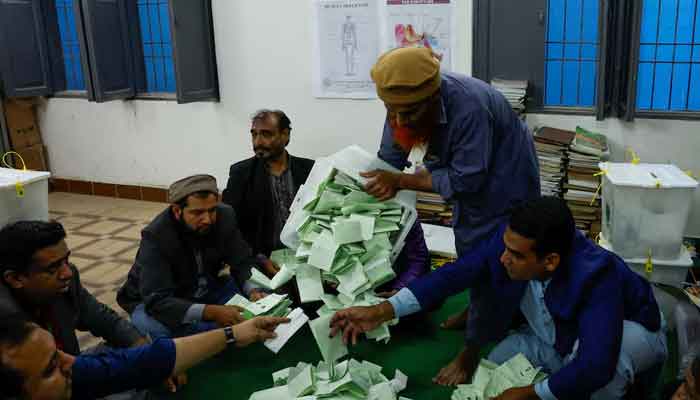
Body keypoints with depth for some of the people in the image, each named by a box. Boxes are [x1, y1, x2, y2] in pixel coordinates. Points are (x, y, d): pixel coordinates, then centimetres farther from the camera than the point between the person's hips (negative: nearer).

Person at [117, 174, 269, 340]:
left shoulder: (225, 216, -16)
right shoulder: (156, 235, -30)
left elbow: (243, 262, -8)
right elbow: (157, 300, -36)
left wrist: (252, 290, -30)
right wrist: (211, 312, -49)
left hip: (208, 290, 3)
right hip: (157, 300, -3)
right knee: (153, 327, -37)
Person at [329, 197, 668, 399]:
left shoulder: (595, 276, -44)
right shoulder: (509, 241, -28)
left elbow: (596, 364, -50)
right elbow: (455, 273, -26)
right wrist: (382, 311, -34)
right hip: (554, 336, 5)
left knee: (604, 367, -39)